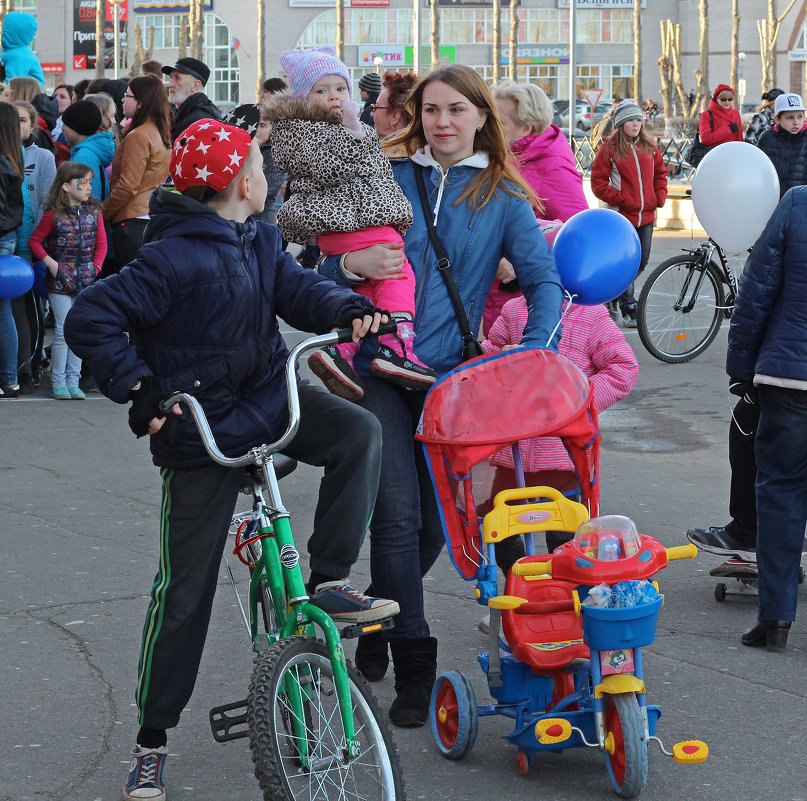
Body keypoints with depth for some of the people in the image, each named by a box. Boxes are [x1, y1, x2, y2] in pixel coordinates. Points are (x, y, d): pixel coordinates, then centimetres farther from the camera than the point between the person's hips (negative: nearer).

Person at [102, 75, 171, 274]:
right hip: (155, 217, 9)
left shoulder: (138, 136, -14)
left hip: (132, 220, -9)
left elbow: (127, 186, -16)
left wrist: (104, 212, -5)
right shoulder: (163, 133, 12)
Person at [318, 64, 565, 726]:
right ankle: (414, 666, -3)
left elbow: (544, 280, 0)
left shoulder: (503, 198, 7)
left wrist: (534, 351, -18)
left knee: (437, 519, 7)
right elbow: (323, 264, 11)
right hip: (380, 369, -1)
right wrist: (352, 264, -13)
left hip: (451, 373, 1)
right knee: (398, 515, -11)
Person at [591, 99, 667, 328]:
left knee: (641, 261, 11)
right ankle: (628, 311, 1)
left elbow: (660, 173, 21)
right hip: (623, 215, -6)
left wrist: (659, 197, 7)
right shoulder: (610, 148, -6)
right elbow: (598, 183, -6)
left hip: (646, 215, 6)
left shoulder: (649, 146, 9)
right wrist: (620, 199, -13)